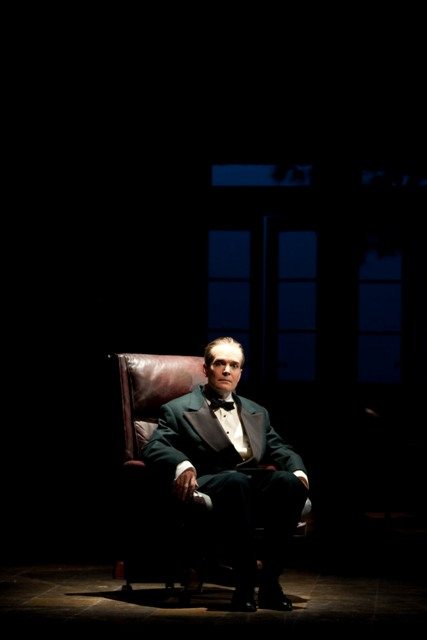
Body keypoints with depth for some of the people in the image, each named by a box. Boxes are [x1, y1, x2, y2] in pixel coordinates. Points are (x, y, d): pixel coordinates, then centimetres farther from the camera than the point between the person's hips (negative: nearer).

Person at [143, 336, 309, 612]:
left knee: (288, 481, -30)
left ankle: (270, 578, -28)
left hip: (257, 485, 4)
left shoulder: (257, 413, 32)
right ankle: (245, 581, -36)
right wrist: (181, 464, -23)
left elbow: (281, 450, 24)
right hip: (210, 484, -4)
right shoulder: (178, 410, 16)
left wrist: (298, 471, -1)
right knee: (235, 480, -40)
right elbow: (155, 448, 0)